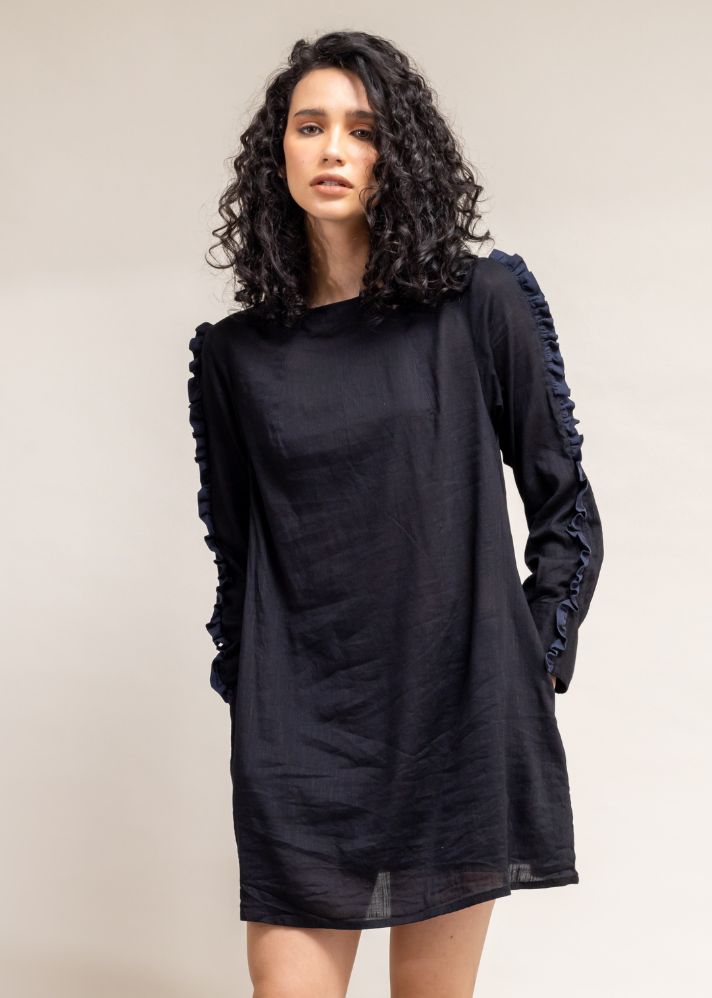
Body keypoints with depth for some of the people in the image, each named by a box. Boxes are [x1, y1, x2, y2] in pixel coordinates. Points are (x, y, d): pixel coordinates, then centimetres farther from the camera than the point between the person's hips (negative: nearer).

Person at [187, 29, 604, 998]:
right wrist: (247, 686, 9)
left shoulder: (481, 306, 1)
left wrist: (535, 659, 0)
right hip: (299, 732, 2)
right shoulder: (234, 351, 8)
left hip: (456, 713, -1)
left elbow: (565, 504, 5)